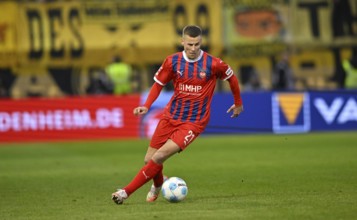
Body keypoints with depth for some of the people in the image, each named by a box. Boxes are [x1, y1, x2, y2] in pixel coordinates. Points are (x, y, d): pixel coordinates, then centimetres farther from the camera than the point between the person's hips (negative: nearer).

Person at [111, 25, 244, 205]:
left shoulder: (212, 64, -11)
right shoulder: (172, 61, -4)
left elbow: (231, 78, 7)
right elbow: (158, 84, 8)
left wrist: (238, 103, 19)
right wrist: (146, 106, -7)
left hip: (194, 122, -4)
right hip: (170, 117, 4)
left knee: (159, 156, -19)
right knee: (149, 160, 4)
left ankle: (126, 192, -11)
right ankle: (158, 184, 39)